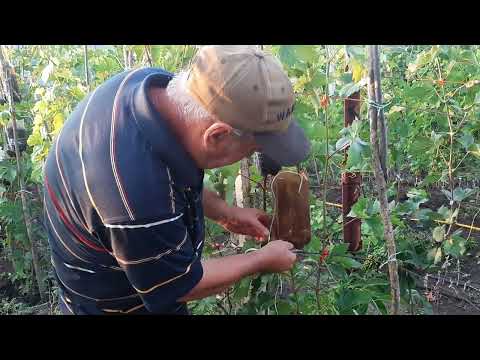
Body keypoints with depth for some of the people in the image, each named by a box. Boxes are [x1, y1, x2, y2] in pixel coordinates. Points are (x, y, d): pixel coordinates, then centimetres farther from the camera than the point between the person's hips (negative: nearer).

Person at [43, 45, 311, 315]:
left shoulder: (157, 83, -19)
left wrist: (224, 212, -1)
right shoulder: (138, 193, -43)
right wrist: (262, 261, -11)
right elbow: (179, 285, -23)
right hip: (116, 304, -7)